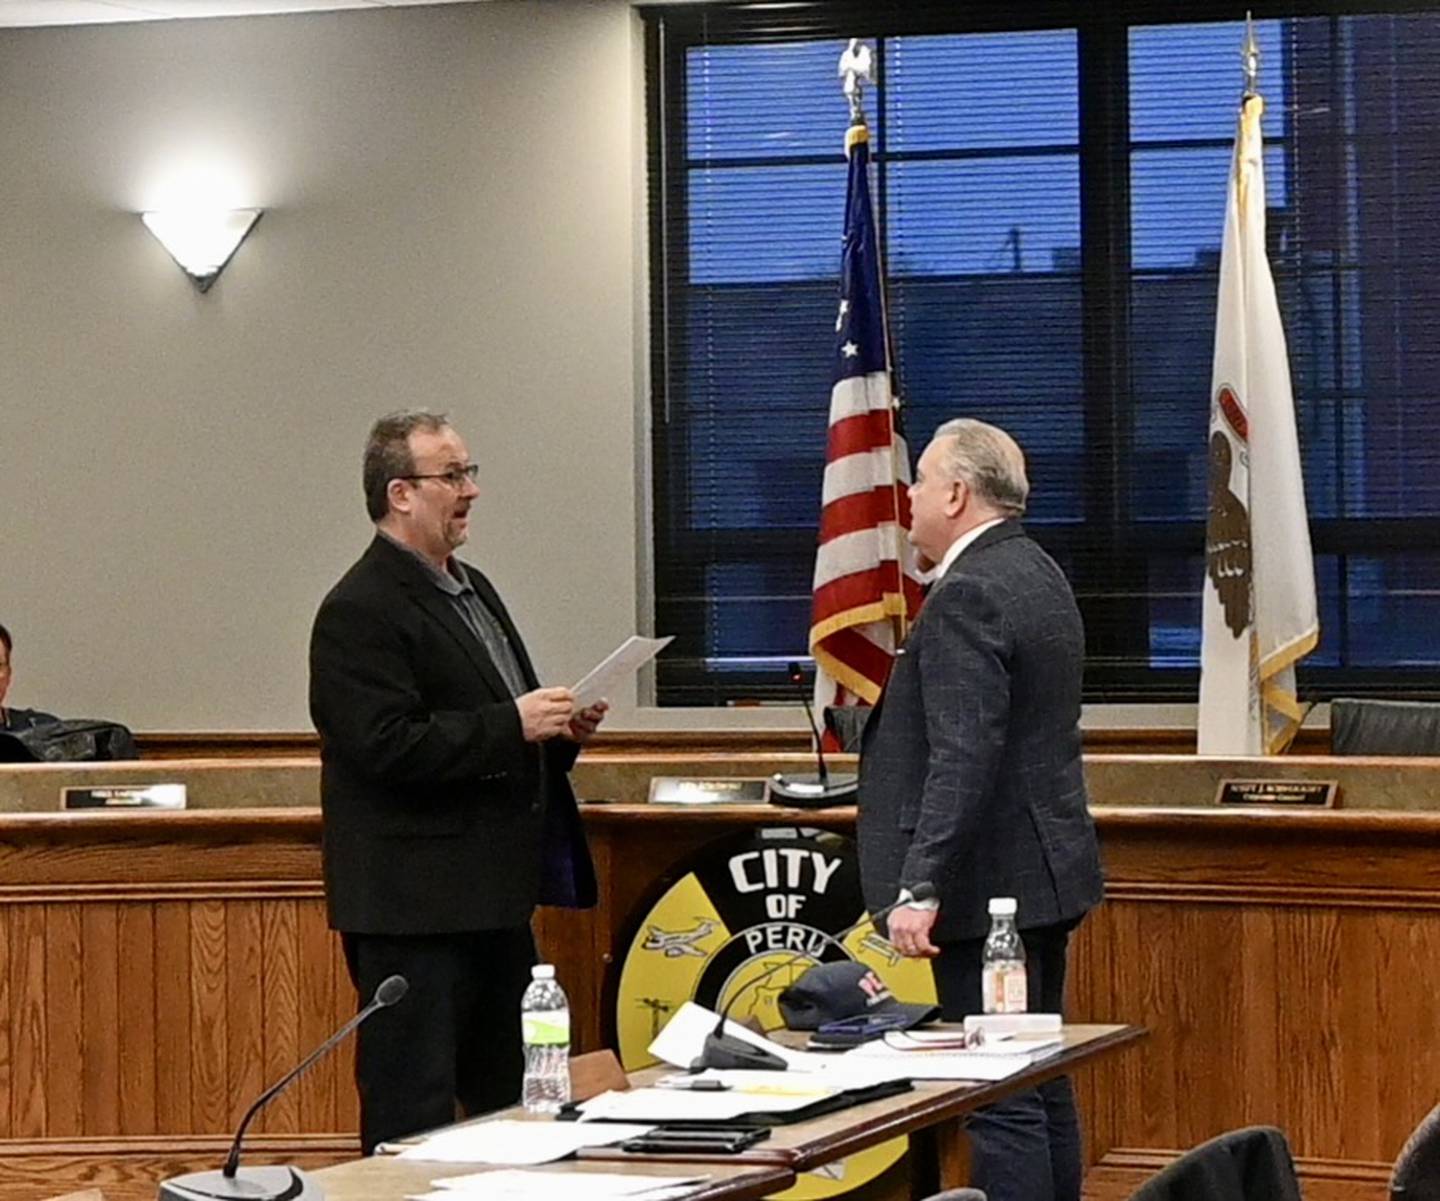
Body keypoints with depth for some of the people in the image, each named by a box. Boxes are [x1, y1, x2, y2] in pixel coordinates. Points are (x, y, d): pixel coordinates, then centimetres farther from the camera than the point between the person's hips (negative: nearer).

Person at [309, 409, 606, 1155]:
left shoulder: (472, 591, 17)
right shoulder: (361, 612, -13)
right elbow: (387, 747, -22)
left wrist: (559, 732, 7)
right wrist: (513, 726, -21)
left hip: (492, 896, 10)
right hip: (415, 905, -10)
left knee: (500, 1102, 14)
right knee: (414, 1117, -6)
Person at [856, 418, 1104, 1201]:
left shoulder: (967, 596, -17)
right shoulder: (1037, 575, 14)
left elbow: (963, 759, -25)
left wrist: (922, 887, -27)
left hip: (986, 882, -11)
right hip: (1043, 870, 11)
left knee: (1001, 1100, -9)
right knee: (1041, 1084, 14)